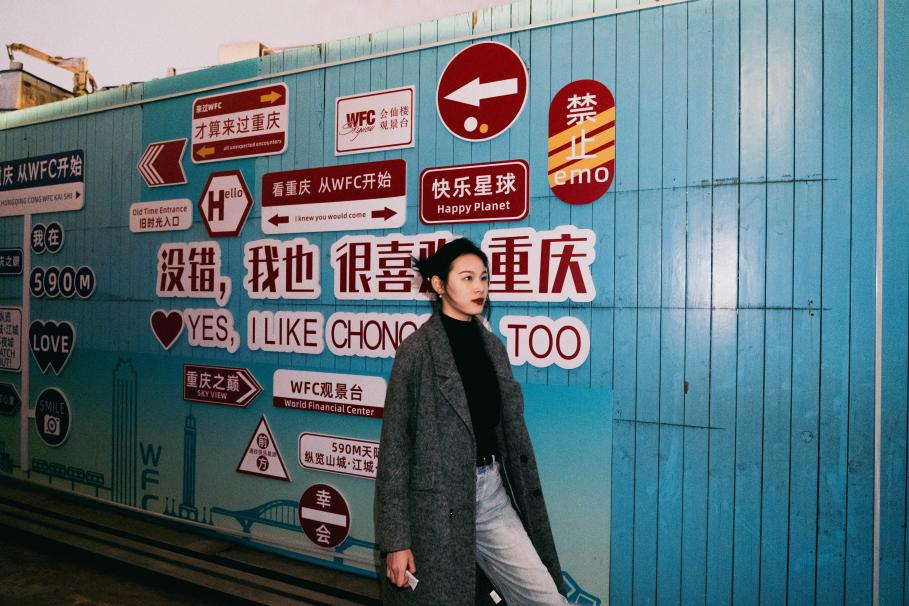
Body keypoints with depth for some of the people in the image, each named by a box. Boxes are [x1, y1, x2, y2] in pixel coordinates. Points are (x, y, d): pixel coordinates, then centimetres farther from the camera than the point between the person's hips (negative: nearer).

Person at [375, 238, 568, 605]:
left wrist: (527, 502, 13)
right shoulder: (417, 349, -10)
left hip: (494, 494, 5)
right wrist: (395, 539, -12)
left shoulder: (492, 346, 7)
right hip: (437, 502, -5)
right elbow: (394, 446, -10)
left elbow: (513, 432, 11)